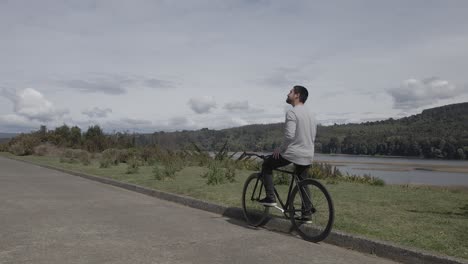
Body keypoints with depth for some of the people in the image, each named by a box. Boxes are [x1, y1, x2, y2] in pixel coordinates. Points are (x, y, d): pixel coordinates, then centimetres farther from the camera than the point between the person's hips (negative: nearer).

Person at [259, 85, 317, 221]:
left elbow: (289, 136, -23)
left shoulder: (292, 113, -14)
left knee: (266, 165, 10)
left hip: (292, 153, -8)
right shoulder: (310, 114, 15)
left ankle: (270, 198, 5)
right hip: (308, 155, 8)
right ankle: (306, 213, 18)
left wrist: (280, 149, -10)